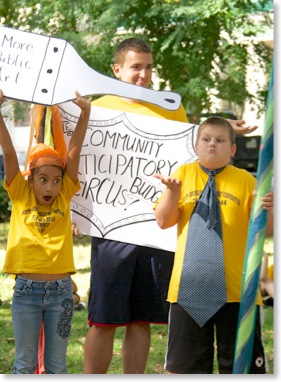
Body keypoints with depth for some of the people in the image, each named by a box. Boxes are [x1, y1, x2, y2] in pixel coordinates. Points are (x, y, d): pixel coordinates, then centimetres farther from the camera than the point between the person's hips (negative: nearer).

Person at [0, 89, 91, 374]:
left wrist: (85, 112, -10)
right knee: (25, 363, 7)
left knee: (57, 364, 9)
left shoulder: (64, 197, 5)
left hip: (60, 289, 1)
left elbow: (74, 151, -2)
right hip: (26, 288, -1)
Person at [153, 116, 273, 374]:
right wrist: (172, 193, -13)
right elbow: (163, 222, 4)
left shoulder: (245, 180, 4)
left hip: (236, 285, -1)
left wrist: (267, 210, -18)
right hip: (189, 284, 1)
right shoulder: (184, 174, 8)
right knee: (186, 365, 8)